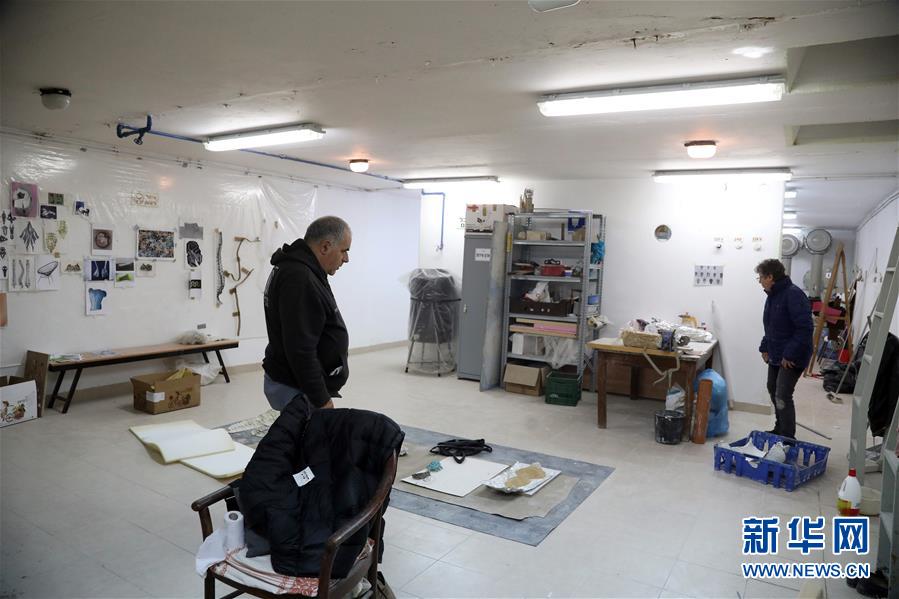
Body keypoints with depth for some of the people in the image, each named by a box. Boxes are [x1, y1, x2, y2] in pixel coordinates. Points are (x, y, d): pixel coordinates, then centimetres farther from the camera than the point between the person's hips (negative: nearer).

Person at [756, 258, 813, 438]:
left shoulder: (793, 294, -21)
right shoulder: (772, 296, 9)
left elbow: (805, 328, -25)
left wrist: (790, 355, -24)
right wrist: (765, 347, 13)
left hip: (792, 357, -10)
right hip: (776, 354, 10)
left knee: (782, 396, -11)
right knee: (773, 390, 19)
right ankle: (780, 429, 35)